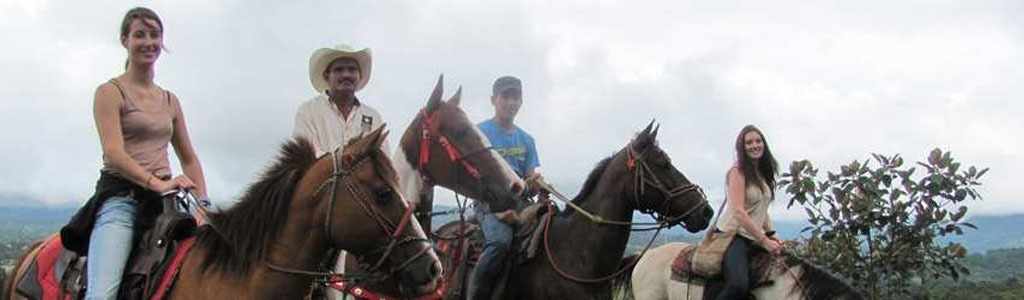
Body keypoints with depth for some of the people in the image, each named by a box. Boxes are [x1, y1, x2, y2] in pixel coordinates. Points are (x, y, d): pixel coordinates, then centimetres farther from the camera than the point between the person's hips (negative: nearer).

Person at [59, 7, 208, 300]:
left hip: (163, 199, 6)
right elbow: (114, 153, -11)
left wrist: (204, 203, 7)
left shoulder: (170, 100, 19)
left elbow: (189, 159, 21)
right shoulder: (110, 92, 2)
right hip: (120, 197, -6)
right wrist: (157, 183, -24)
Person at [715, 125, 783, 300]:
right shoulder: (738, 172, -8)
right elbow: (738, 212, -17)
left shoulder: (763, 174, 16)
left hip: (753, 238, 9)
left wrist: (771, 235, 7)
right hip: (732, 235, -9)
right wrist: (764, 241, -18)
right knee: (739, 285, -32)